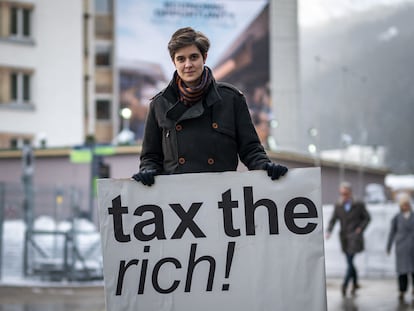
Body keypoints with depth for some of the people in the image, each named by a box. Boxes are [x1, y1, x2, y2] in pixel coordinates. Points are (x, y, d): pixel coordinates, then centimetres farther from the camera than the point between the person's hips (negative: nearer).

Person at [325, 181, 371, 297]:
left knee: (350, 260, -15)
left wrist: (360, 229, -6)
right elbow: (333, 220, 0)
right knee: (350, 262, 11)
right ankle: (355, 284, 27)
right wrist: (328, 231, -17)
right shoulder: (338, 206, 4)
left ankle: (345, 285, -19)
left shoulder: (359, 205, -3)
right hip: (344, 238, 4)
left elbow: (367, 218, 6)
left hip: (354, 237, -4)